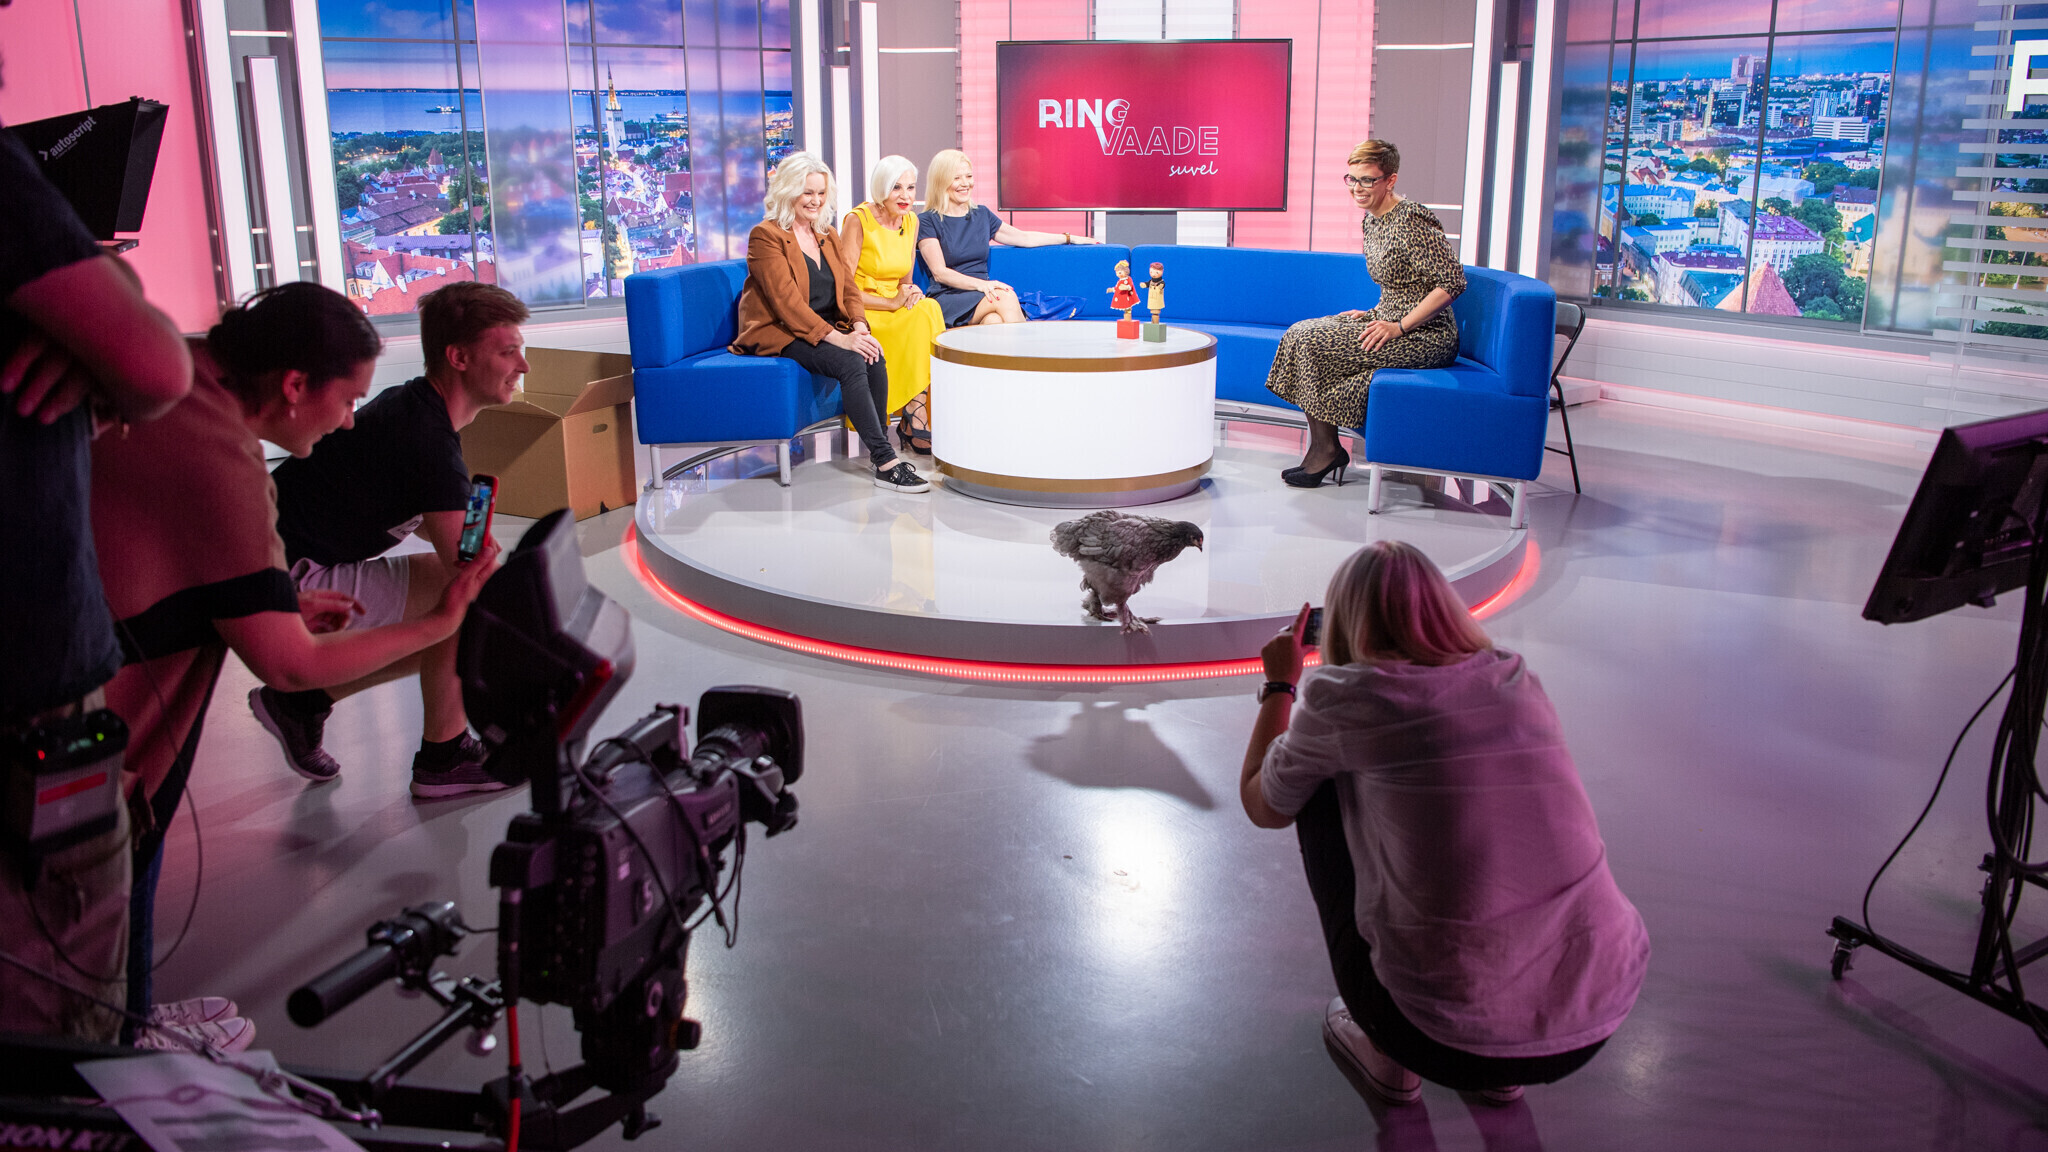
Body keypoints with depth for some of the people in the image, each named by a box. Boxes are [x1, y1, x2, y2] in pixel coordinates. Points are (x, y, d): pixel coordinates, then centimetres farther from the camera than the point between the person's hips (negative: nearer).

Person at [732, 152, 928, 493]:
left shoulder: (828, 236, 17)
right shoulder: (765, 236, -7)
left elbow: (849, 288, 11)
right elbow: (787, 301, -17)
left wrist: (859, 326, -12)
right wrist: (838, 338, -26)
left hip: (827, 329, 6)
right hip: (781, 334, -6)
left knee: (874, 357, -26)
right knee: (850, 362, -32)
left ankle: (878, 449, -23)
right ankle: (887, 461, -34)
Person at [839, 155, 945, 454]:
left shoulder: (910, 221, 9)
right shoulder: (858, 220, -11)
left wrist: (910, 292, -7)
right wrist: (891, 303, -19)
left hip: (898, 311, 6)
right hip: (860, 315, -6)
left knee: (930, 310, -27)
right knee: (924, 317, -30)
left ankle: (914, 420, -28)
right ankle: (915, 421, -26)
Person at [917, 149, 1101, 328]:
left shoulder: (981, 215, 20)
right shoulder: (927, 221, 3)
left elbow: (1024, 238, 28)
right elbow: (939, 272, -7)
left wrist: (1071, 238, 30)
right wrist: (981, 284, -22)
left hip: (984, 294, 4)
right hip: (947, 299, -4)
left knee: (995, 321, -34)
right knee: (1006, 296, -33)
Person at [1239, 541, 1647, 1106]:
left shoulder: (1344, 695, -6)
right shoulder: (1517, 679, 8)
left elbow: (1263, 807, 13)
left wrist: (1280, 684, 26)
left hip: (1449, 1043, -5)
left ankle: (1387, 1052, 20)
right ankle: (1502, 1068, 24)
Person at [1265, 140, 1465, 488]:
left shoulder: (1412, 220, -18)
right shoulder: (1371, 221, 10)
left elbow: (1453, 282, -21)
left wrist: (1399, 327, -22)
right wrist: (1374, 314, 7)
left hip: (1426, 335, -10)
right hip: (1392, 318, 10)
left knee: (1311, 342, -17)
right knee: (1302, 334, -1)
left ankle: (1326, 450, -6)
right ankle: (1323, 449, -3)